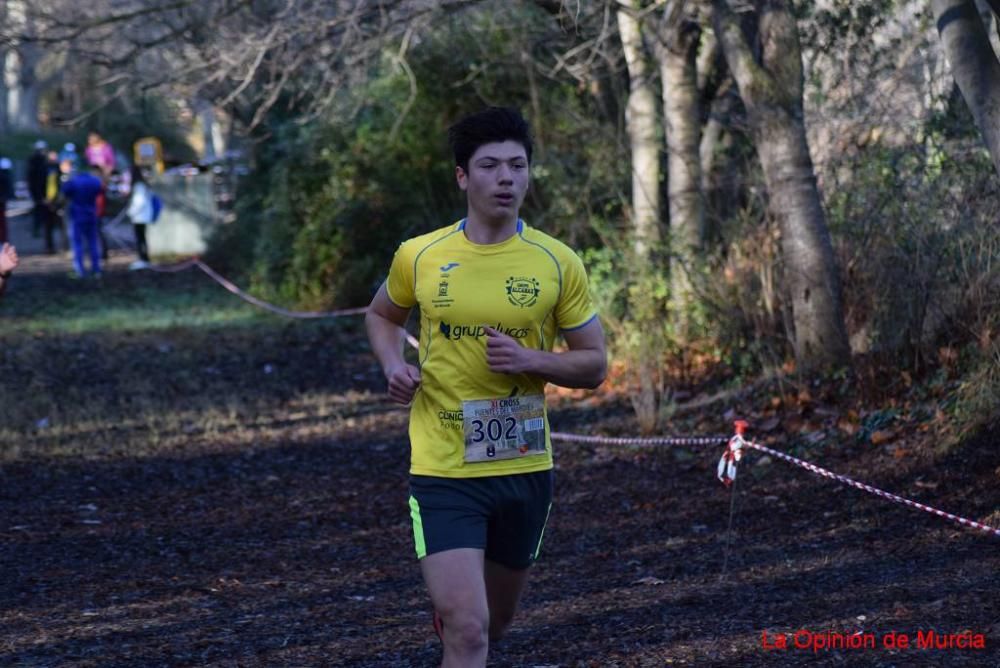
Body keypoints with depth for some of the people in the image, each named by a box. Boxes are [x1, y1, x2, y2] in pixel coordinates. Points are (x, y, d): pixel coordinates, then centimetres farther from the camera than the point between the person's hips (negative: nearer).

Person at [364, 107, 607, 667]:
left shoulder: (558, 263, -5)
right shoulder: (418, 257, -4)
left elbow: (595, 365, 1)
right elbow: (382, 315, 18)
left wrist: (530, 359, -18)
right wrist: (393, 364, -3)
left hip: (525, 468, 2)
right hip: (443, 471, -2)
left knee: (495, 621, 22)